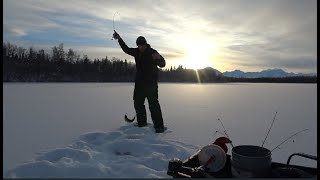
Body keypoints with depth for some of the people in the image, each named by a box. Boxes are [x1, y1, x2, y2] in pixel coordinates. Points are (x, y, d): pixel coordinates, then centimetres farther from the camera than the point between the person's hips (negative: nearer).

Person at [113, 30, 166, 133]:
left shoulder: (152, 52, -7)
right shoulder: (137, 52, 10)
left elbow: (162, 64, -10)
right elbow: (126, 49, 23)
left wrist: (158, 59, -31)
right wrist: (119, 39, 19)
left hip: (151, 83, -7)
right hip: (139, 83, 7)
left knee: (153, 104, -13)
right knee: (138, 102, 11)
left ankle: (159, 126, -10)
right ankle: (141, 123, 24)